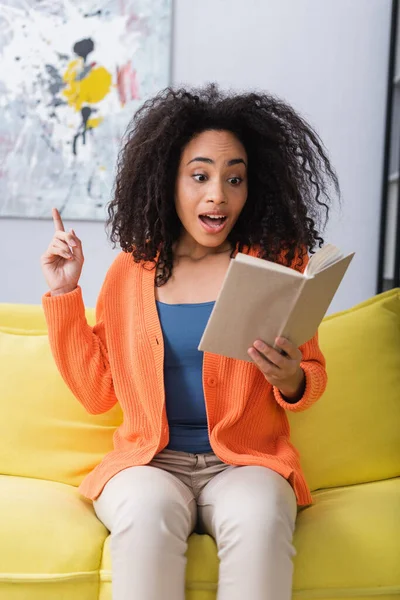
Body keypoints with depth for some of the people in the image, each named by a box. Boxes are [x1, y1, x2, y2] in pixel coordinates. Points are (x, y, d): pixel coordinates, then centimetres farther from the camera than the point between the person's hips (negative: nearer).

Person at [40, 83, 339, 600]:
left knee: (260, 517, -33)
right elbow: (97, 392, 5)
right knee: (147, 510, -33)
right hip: (150, 462, 1)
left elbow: (313, 378, 10)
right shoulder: (130, 270, 5)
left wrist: (292, 380, -14)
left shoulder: (278, 262, 3)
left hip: (246, 462, 0)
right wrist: (65, 294, -1)